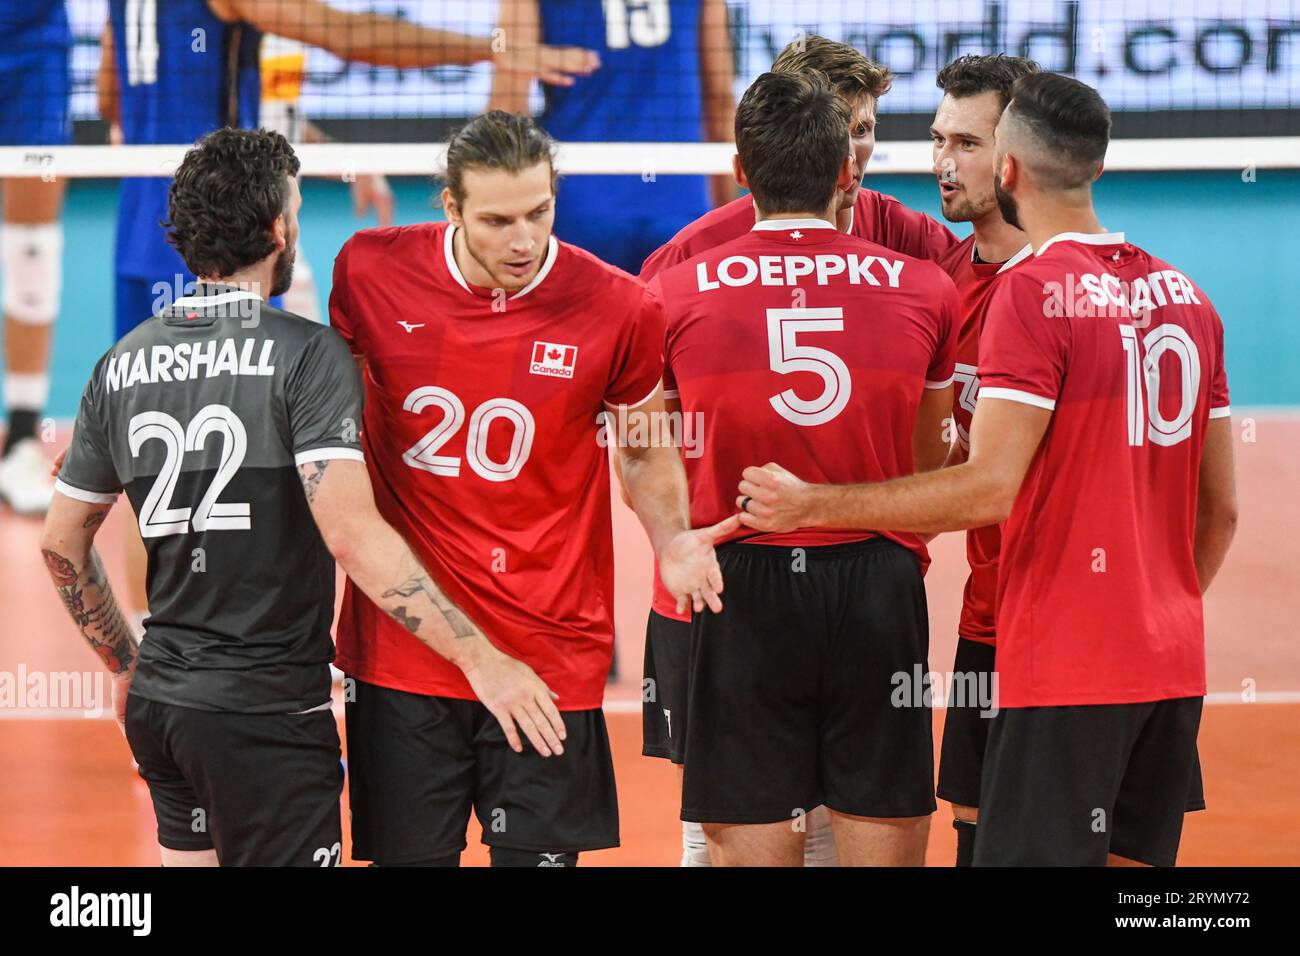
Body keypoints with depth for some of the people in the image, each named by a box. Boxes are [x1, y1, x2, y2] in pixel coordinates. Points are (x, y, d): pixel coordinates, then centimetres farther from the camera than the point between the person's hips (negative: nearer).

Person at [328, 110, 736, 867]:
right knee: (408, 855, 4)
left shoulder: (619, 307, -7)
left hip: (551, 658, -1)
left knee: (537, 853, 0)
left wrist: (673, 542, -7)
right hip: (401, 653, 1)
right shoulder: (372, 272, -5)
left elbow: (646, 453, 10)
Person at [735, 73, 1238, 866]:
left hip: (1067, 668, -8)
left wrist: (812, 504, -13)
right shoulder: (1186, 297, 11)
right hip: (1176, 665, 8)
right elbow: (1221, 509, 16)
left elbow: (989, 490, -19)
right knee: (1137, 860, 13)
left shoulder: (1034, 293, -12)